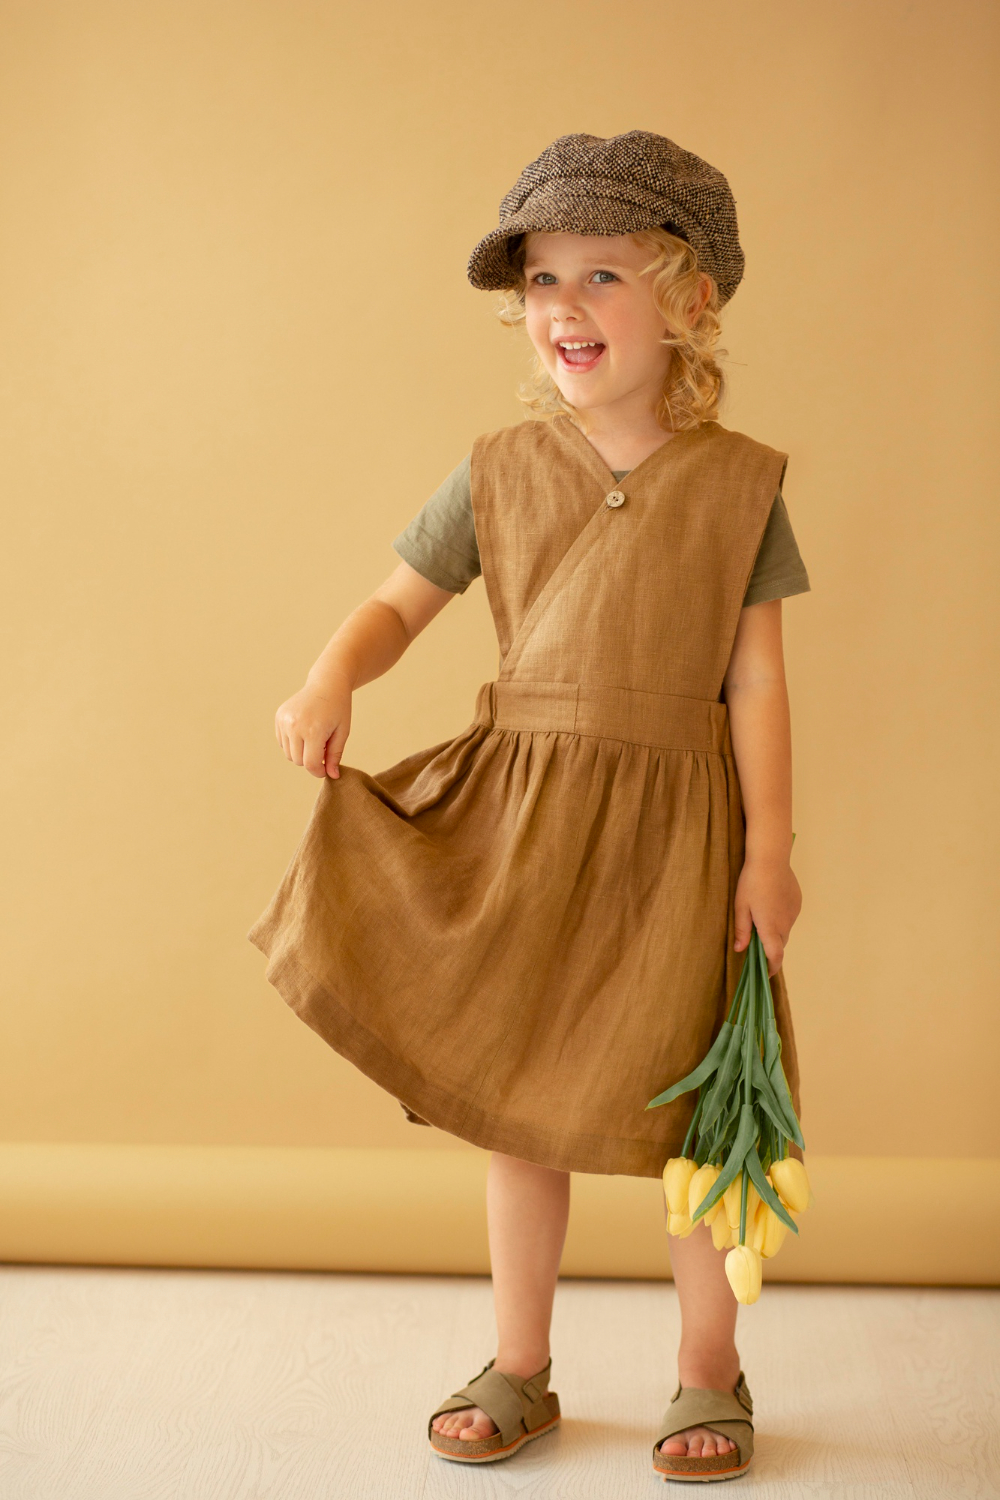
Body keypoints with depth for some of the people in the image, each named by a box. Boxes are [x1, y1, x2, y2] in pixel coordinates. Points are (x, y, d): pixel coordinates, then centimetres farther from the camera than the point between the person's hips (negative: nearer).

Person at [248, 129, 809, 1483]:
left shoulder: (736, 480, -2)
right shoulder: (500, 470, 2)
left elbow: (756, 675, -3)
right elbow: (398, 604, 4)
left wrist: (768, 847, -6)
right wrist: (332, 679, -17)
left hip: (673, 822, -2)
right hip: (519, 811, 2)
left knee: (688, 1094, 6)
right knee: (515, 1093, 10)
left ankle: (710, 1372, 26)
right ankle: (519, 1369, 27)